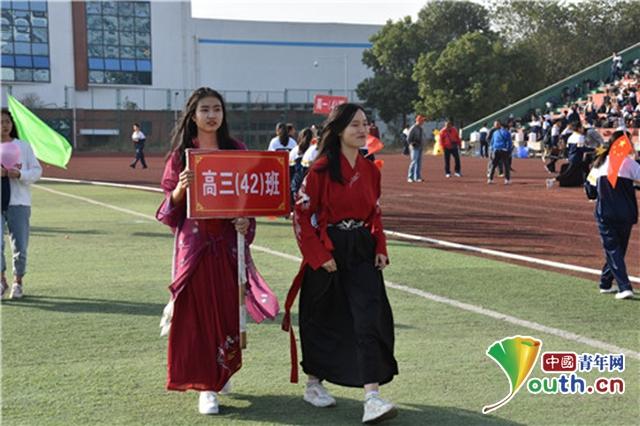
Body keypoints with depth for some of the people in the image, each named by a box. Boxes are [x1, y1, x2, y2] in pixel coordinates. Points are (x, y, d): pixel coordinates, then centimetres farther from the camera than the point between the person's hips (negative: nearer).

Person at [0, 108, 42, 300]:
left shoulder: (23, 146, 6)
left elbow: (37, 171, 3)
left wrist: (20, 174, -15)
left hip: (18, 202, 0)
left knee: (20, 246, 2)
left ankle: (18, 282, 18)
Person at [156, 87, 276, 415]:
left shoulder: (236, 150, 7)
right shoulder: (181, 154, 2)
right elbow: (171, 205, 2)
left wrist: (246, 220, -9)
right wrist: (180, 189, -19)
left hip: (228, 240, 2)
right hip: (194, 241, -2)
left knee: (227, 310, 5)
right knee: (197, 311, -2)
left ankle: (222, 373, 28)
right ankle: (205, 386, 5)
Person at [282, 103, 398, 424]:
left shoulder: (370, 170, 7)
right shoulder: (321, 169, -10)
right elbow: (301, 215, -10)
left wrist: (380, 248, 4)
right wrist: (319, 256, -13)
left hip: (362, 252, 4)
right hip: (326, 252, -4)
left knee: (370, 319, -8)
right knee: (321, 320, 9)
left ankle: (372, 398, -11)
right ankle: (314, 385, 30)